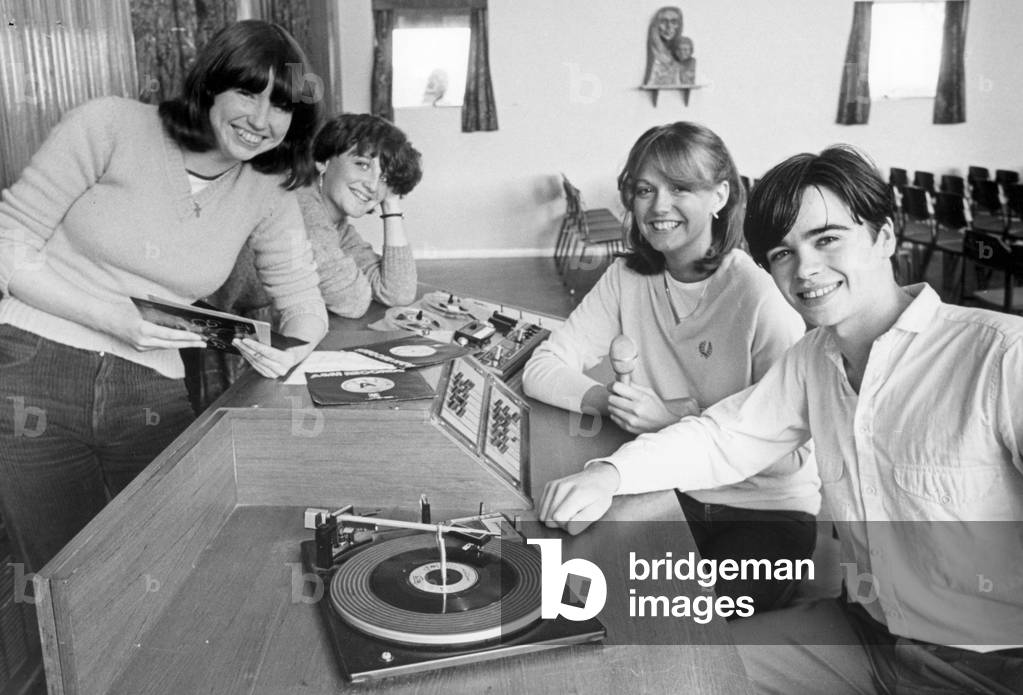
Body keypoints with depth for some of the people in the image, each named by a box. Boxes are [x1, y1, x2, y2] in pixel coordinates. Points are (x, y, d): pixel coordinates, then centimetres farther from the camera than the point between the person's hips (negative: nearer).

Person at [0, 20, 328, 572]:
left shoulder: (269, 193, 3)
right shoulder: (110, 127, -9)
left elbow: (302, 301, 7)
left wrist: (294, 347, -16)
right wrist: (110, 319, -19)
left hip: (150, 393, 3)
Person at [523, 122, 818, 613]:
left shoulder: (761, 294, -17)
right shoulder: (628, 278, 0)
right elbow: (540, 371, -4)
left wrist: (673, 420, -28)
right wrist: (608, 398, -22)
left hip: (767, 510, -4)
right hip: (670, 494, 4)